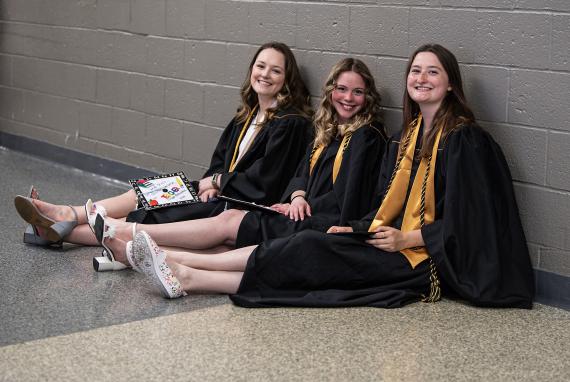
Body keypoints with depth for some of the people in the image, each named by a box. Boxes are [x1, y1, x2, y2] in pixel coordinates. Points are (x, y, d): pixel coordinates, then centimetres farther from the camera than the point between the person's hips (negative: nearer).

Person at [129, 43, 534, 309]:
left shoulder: (465, 140, -9)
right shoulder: (406, 138, 15)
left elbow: (467, 218, -13)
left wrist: (407, 238, -17)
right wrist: (356, 229, 1)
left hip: (427, 259, -7)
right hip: (397, 241, 7)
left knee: (309, 253, -20)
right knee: (309, 247, -14)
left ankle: (184, 273, -22)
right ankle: (184, 272, -21)